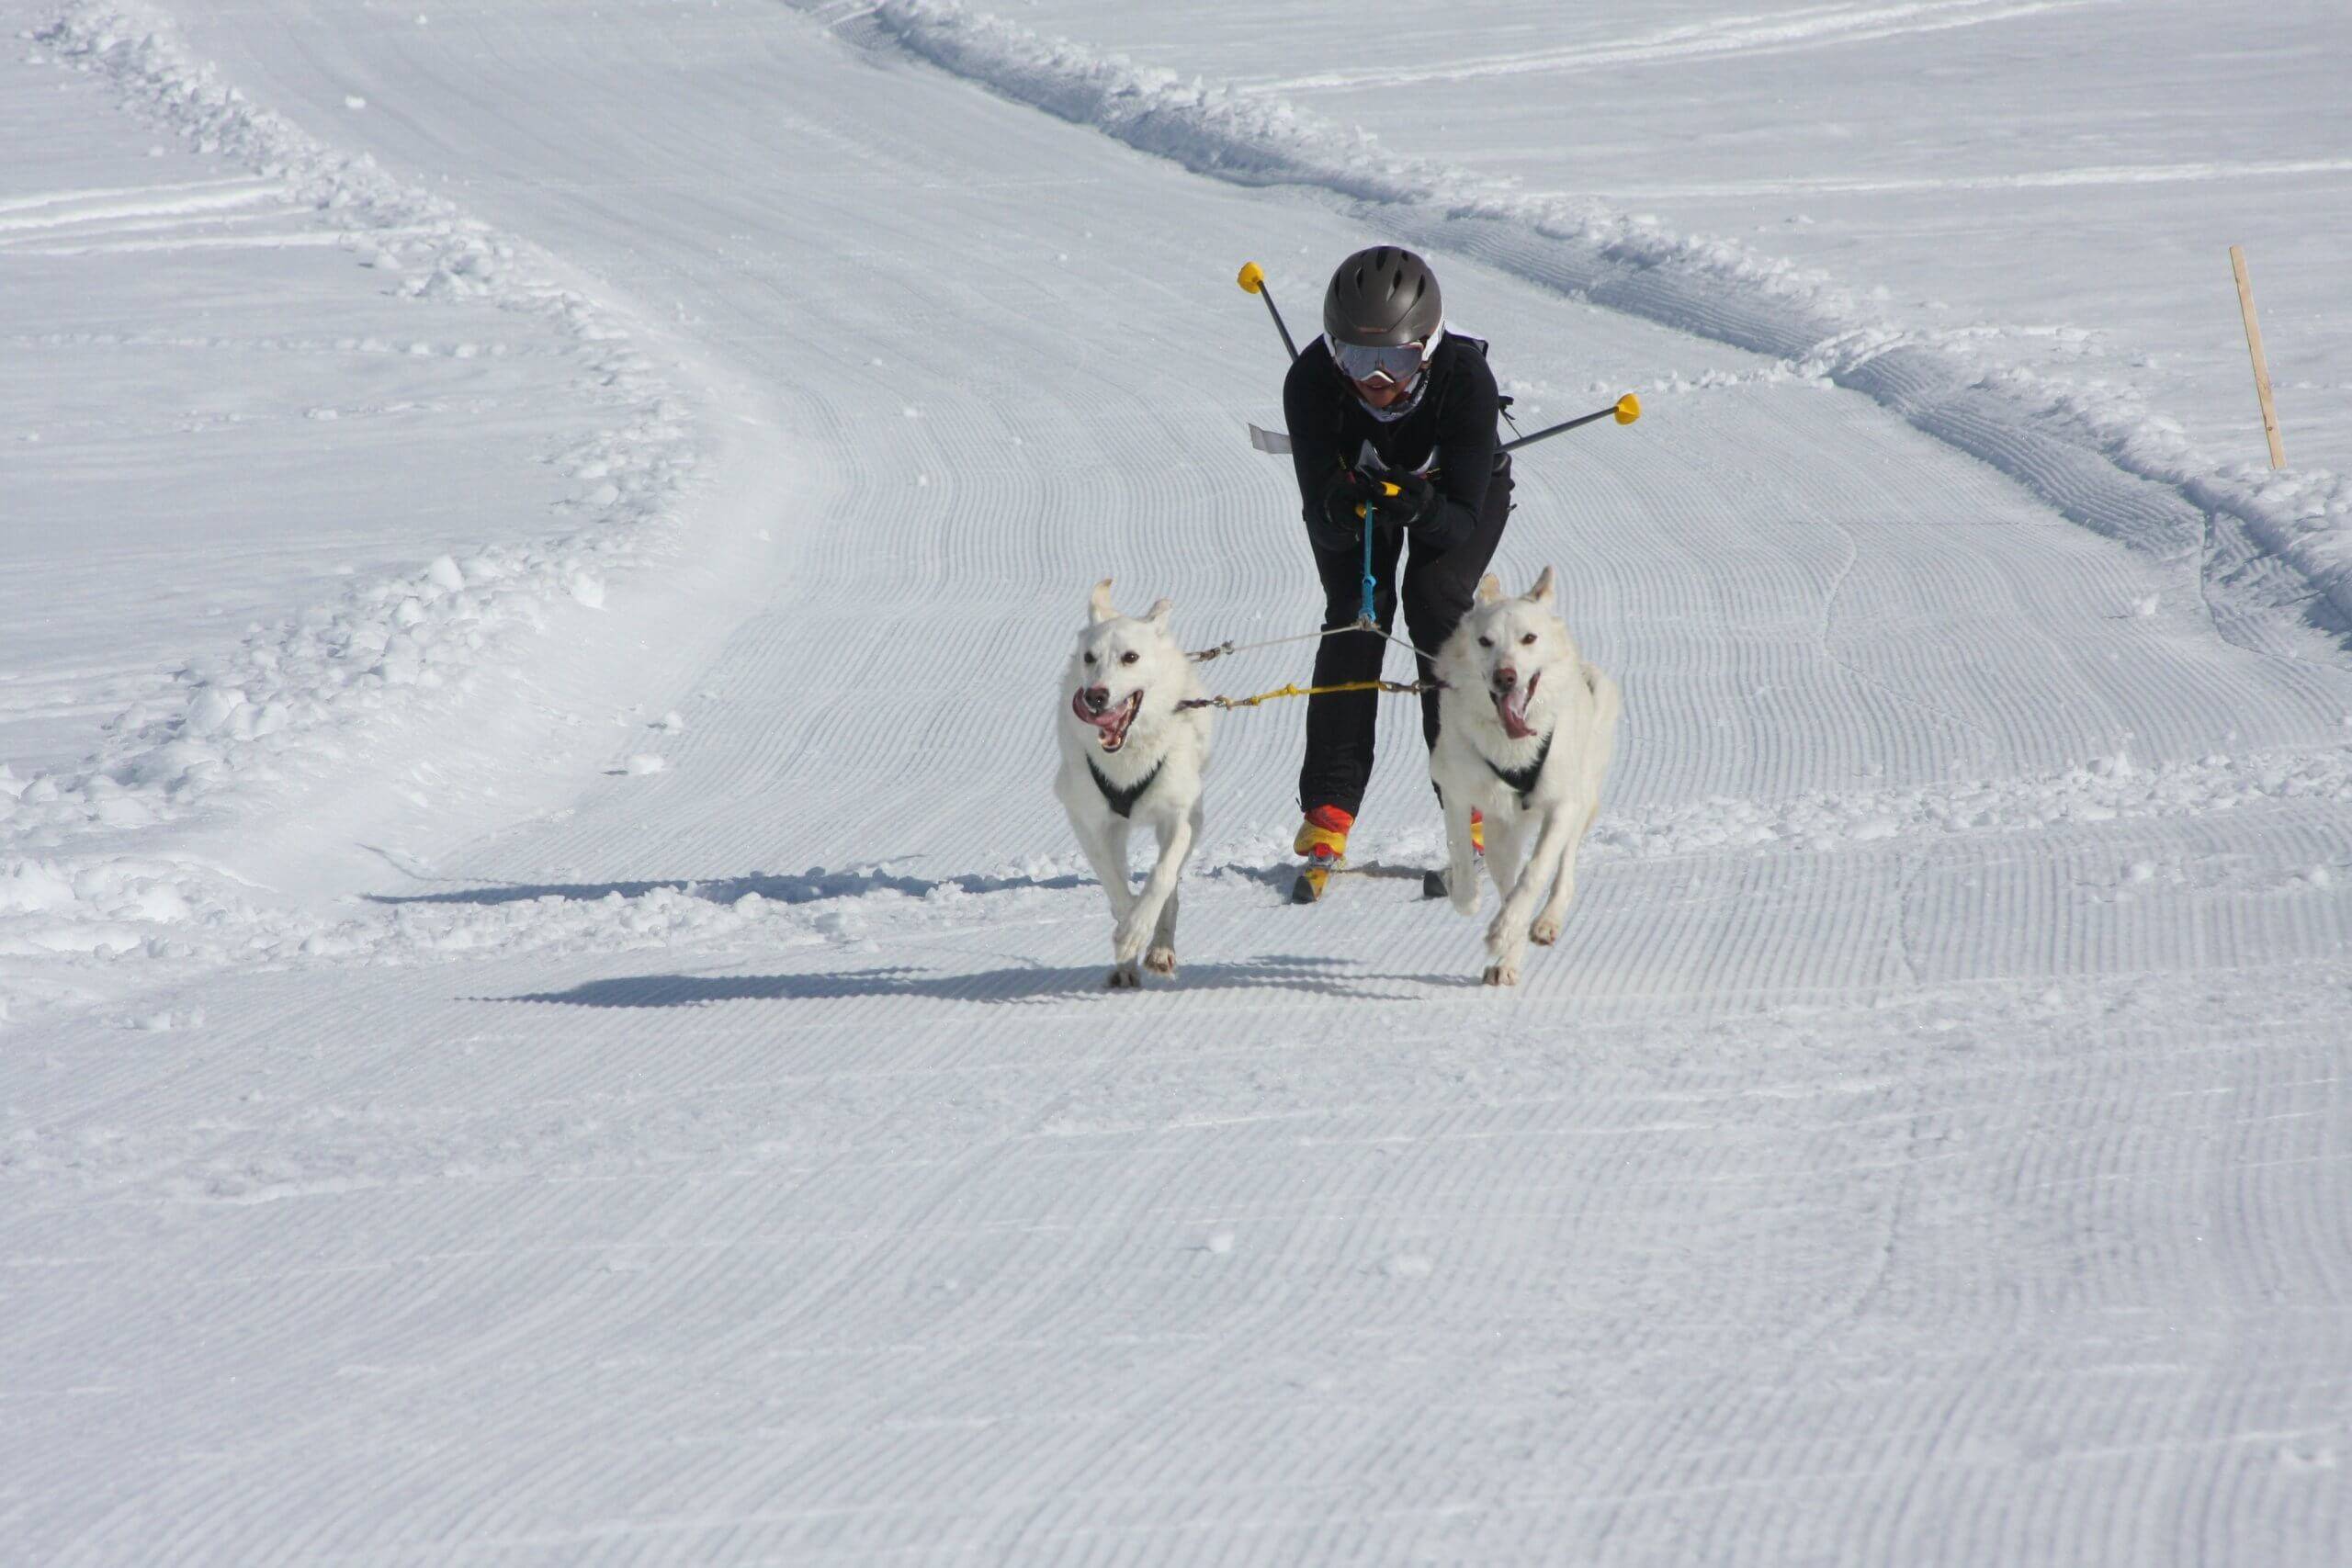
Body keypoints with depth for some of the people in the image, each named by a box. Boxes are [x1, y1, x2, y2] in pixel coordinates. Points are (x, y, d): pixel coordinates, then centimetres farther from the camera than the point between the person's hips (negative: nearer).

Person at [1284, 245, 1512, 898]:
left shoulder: (1466, 377, -38)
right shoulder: (1311, 381, -36)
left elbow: (1462, 519, -35)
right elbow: (1321, 525, -33)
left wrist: (1421, 507, -55)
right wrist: (1340, 509, -55)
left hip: (1453, 491, -1)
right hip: (1354, 482, 1)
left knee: (1434, 600, -23)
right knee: (1354, 612, -19)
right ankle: (1329, 810, -18)